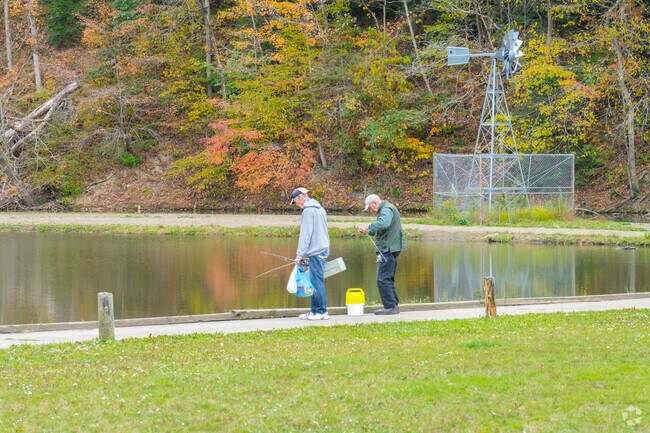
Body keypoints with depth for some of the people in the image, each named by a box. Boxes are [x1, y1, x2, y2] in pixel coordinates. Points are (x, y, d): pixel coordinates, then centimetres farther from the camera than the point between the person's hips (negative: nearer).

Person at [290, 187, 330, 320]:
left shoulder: (308, 210, -11)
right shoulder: (318, 208, 19)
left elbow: (305, 234, -16)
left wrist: (299, 254, -15)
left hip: (316, 252, -10)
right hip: (322, 248, 10)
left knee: (317, 282, -7)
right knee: (315, 281, 12)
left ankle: (321, 312, -6)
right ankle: (314, 310, 14)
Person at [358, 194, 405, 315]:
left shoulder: (387, 210, -13)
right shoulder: (386, 209, 21)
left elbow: (383, 224, -33)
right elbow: (380, 230, 27)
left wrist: (368, 227, -22)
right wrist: (368, 231, 13)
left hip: (388, 250, -11)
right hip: (390, 250, 11)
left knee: (383, 279, -10)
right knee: (388, 279, 16)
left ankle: (390, 306, -10)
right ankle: (394, 305, 19)